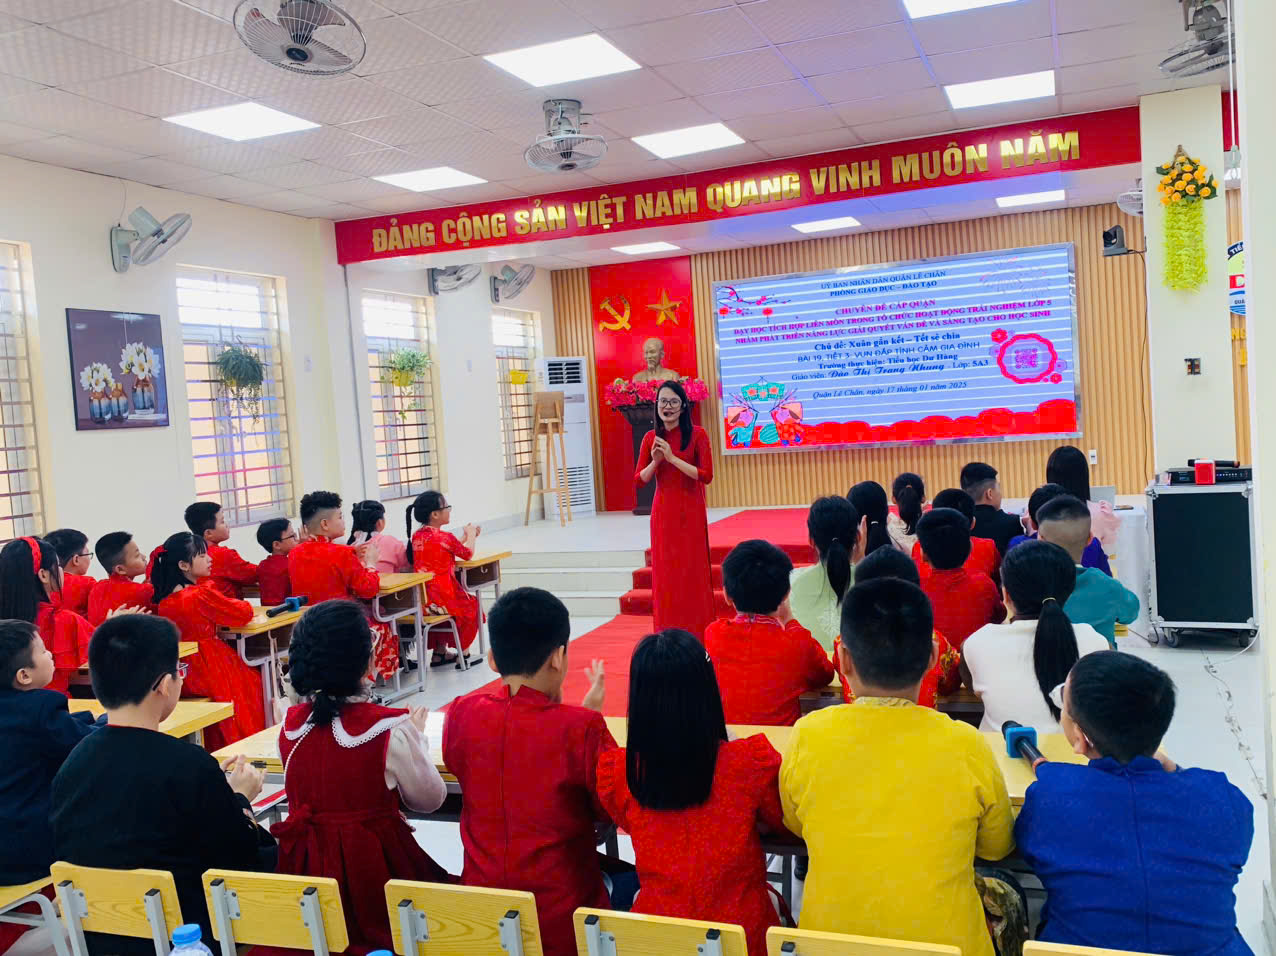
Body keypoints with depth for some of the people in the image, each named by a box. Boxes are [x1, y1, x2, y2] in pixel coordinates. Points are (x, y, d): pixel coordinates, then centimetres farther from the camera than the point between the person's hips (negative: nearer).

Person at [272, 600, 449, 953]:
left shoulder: (290, 725, -5)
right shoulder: (390, 728, -20)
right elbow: (429, 799, -6)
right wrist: (415, 737, 7)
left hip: (305, 868, 5)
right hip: (373, 867, -5)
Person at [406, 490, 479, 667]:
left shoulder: (416, 537, 5)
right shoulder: (446, 537, -16)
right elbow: (468, 554, 0)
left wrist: (466, 536, 24)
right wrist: (470, 534, 17)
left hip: (421, 598, 7)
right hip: (444, 597, -7)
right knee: (472, 605, 21)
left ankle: (440, 652, 38)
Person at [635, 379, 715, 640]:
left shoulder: (697, 434, -7)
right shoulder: (651, 437, 4)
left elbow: (706, 475, -14)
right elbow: (640, 479, 5)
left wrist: (672, 457, -19)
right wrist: (655, 461, -14)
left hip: (690, 511, -3)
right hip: (663, 512, 3)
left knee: (692, 571, 1)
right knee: (665, 571, 6)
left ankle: (698, 634, 11)